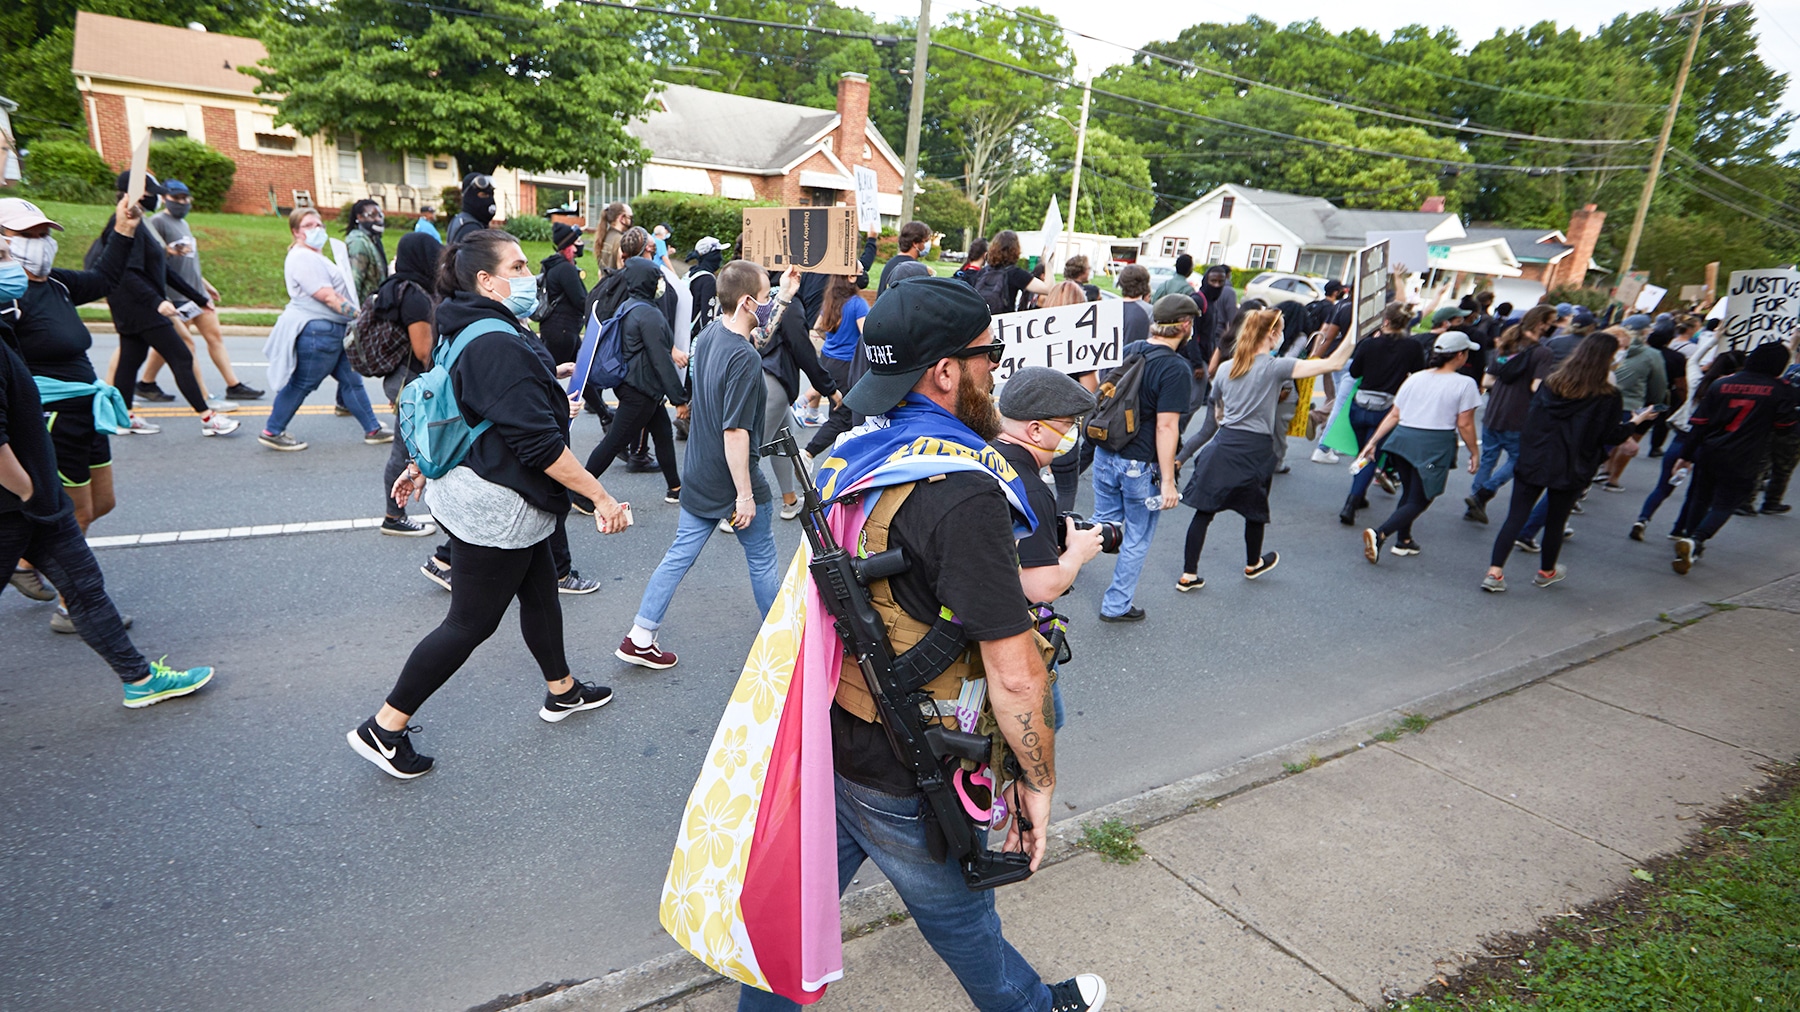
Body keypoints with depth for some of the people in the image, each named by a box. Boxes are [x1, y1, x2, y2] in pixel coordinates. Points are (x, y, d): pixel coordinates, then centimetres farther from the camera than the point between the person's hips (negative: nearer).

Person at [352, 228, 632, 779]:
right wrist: (601, 497, -26)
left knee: (540, 590, 21)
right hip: (495, 506, -11)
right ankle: (383, 729, 15)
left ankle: (562, 690, 39)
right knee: (471, 622, 2)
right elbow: (540, 441, -29)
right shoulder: (500, 346, -26)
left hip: (470, 486, 11)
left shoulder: (470, 331, 8)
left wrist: (421, 466, 29)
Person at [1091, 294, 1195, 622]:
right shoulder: (1175, 367, -17)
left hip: (1105, 456, 6)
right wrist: (1168, 481, -16)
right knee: (1137, 539, 11)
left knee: (1103, 522, 24)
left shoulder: (1127, 351, 4)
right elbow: (1166, 426, -20)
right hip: (1141, 466, -6)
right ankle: (1116, 605, 22)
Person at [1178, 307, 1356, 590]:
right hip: (1255, 450, -4)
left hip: (1223, 445, 4)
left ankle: (1188, 575, 5)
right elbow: (1333, 363, -13)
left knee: (1204, 510, 4)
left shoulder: (1224, 370, 8)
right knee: (1255, 510, 18)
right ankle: (1253, 564, 41)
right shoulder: (1275, 367, -9)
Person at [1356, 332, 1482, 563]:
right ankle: (1379, 534, -23)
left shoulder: (1415, 378, 11)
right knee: (1419, 500, -1)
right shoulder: (1465, 384, -3)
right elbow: (1464, 424, -4)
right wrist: (1474, 452, 8)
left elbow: (1394, 415, 8)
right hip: (1435, 445, -5)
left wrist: (1373, 441, 10)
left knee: (1409, 492, 23)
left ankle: (1404, 540, 33)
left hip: (1403, 439, 5)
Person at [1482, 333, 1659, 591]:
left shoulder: (1551, 381, 2)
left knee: (1516, 516, -1)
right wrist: (1637, 421, 12)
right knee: (1556, 520, 15)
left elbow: (1531, 416, 6)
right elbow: (1611, 436, -3)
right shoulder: (1607, 396, -8)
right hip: (1571, 469, -2)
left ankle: (1494, 572, -9)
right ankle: (1546, 572, 33)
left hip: (1533, 460, 2)